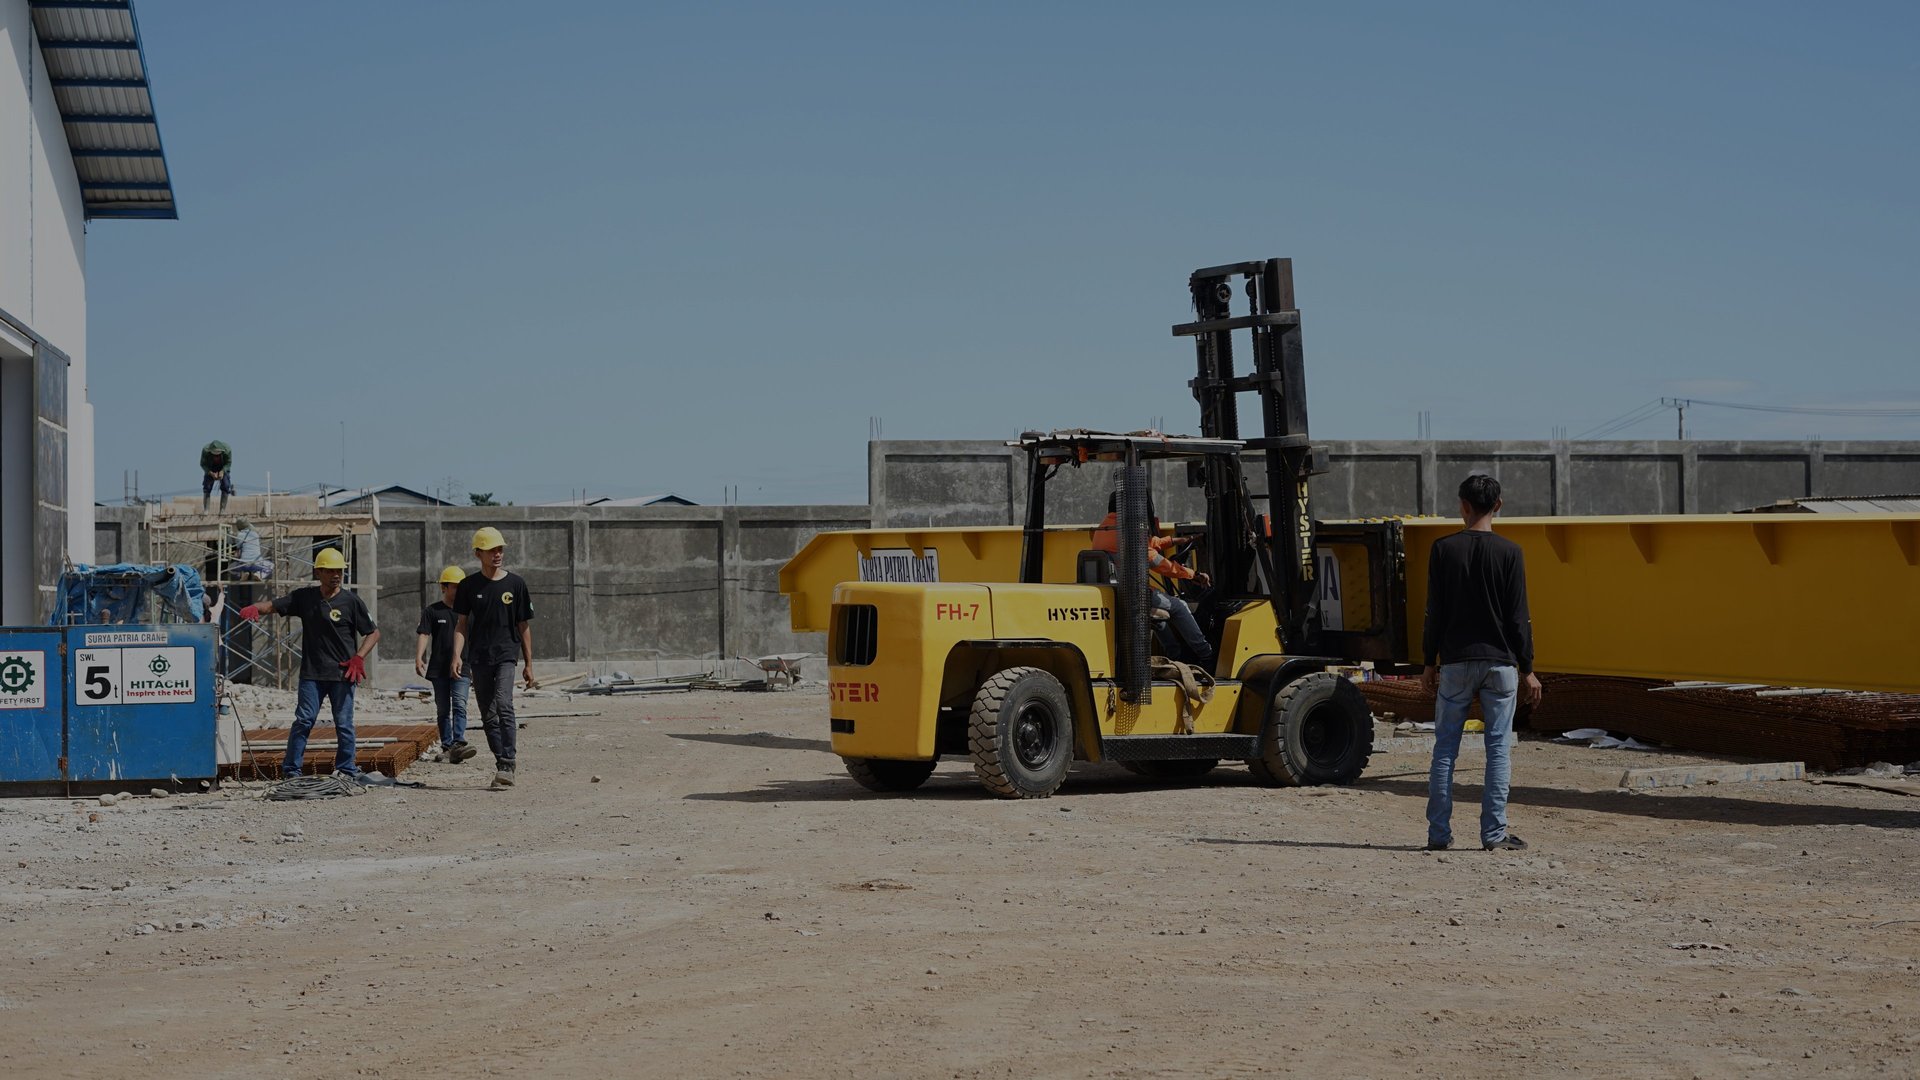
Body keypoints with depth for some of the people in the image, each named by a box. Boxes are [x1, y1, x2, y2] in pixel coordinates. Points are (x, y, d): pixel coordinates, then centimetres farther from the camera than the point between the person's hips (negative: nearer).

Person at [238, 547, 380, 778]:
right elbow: (274, 606, 6)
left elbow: (374, 633, 3)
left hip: (342, 673, -1)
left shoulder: (351, 601, 0)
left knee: (344, 723, 1)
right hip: (312, 672, 1)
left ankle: (346, 770, 12)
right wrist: (254, 608, -17)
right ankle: (291, 770, 2)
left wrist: (359, 658, -10)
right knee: (304, 720, -4)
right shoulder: (304, 597, 7)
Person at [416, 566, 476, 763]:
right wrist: (418, 658, -18)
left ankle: (458, 743, -25)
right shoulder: (432, 611, 4)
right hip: (439, 668, 0)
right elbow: (424, 635, -4)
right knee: (443, 709, 7)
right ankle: (446, 746, 13)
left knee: (459, 705, -15)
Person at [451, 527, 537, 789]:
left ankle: (507, 766, -24)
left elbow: (524, 627, 8)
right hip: (479, 657, 3)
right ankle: (503, 761, 15)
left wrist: (528, 664, 8)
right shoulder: (469, 586, 6)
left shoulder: (515, 583, 4)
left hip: (506, 653, -3)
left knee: (503, 705, -21)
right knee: (488, 716, 5)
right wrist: (457, 656, -8)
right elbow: (461, 625, 7)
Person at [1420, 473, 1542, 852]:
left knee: (1445, 749, 6)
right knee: (1498, 749, 4)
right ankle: (1494, 832, 3)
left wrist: (1430, 663, 9)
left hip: (1455, 663, 1)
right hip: (1500, 662, 0)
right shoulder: (1509, 552, -3)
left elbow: (1434, 612, 0)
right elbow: (1518, 617, -2)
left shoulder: (1444, 549, -1)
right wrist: (1527, 669, 4)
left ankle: (1439, 833, 5)